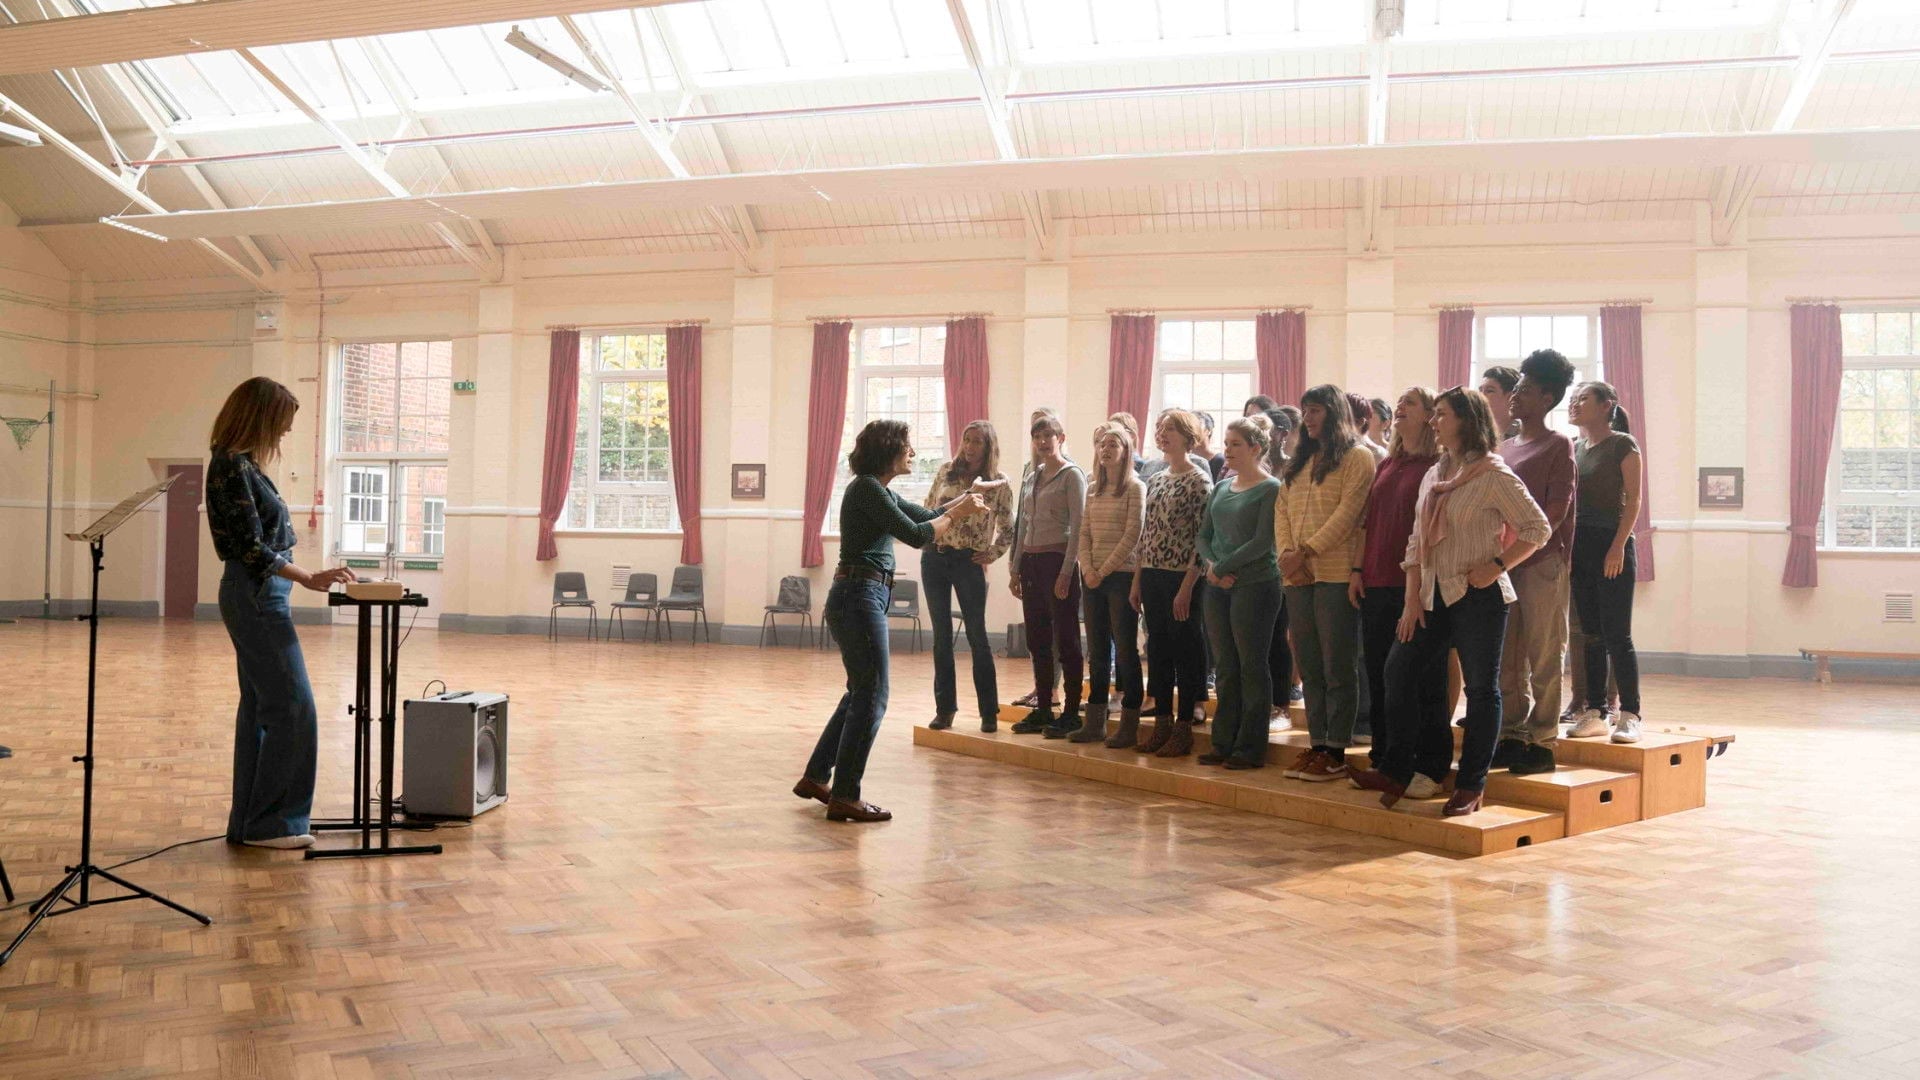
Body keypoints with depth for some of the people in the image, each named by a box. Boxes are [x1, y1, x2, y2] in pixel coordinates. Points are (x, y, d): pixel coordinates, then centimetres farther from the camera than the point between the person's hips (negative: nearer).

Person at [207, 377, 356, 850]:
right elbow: (252, 547, -19)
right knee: (292, 707, -7)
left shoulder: (239, 463, 14)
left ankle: (249, 821, 19)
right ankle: (271, 822, -1)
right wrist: (308, 578, -21)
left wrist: (305, 577, 19)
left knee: (261, 707, 13)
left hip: (256, 596, 10)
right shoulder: (233, 466, -15)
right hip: (258, 595, -10)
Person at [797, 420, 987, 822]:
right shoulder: (867, 489, -13)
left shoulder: (879, 491, 17)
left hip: (862, 597, 10)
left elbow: (926, 516, 23)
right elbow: (916, 535, -17)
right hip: (859, 597, -10)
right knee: (871, 698, -5)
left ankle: (815, 777, 27)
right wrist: (958, 513, -7)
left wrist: (964, 499, 13)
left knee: (861, 694, 18)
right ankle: (845, 797, 1)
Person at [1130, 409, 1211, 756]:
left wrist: (1187, 587, -17)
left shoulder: (1199, 481, -8)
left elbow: (1202, 538, -12)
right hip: (1153, 576, 7)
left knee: (1185, 650, 1)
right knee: (1157, 649, 11)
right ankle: (1162, 723, 19)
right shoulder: (1155, 480, 12)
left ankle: (1184, 728, 8)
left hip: (1182, 579, -7)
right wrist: (1137, 581, 12)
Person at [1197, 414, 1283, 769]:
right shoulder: (1221, 488, 14)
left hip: (1255, 586, -6)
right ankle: (1224, 743, 16)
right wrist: (1211, 566, -6)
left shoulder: (1271, 489, -6)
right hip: (1218, 588, 6)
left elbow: (1262, 542, -14)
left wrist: (1221, 568, -12)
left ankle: (1251, 748, 6)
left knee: (1252, 668, -1)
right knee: (1226, 668, 10)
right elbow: (1203, 537, 12)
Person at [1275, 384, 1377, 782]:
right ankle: (1317, 745, 16)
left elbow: (1347, 513, -12)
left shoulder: (1357, 458, -3)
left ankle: (1336, 752, 2)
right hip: (1298, 577, 7)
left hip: (1336, 574, -7)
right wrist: (1286, 552, -4)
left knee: (1338, 669, -2)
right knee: (1309, 667, 10)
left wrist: (1305, 551, -16)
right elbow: (1281, 510, 13)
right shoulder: (1298, 463, 20)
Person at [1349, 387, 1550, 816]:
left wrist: (1496, 565, -16)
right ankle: (1396, 771, 11)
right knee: (1399, 672, 3)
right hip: (1434, 596, 7)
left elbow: (1537, 528, -9)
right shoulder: (1433, 476, 14)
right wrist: (1412, 600, 4)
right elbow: (1416, 543, 12)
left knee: (1481, 688, 1)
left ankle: (1471, 784, 10)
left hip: (1477, 597, -7)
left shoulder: (1493, 474, -8)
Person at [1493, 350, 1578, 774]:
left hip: (1542, 561, -7)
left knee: (1543, 657, -3)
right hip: (1504, 561, 7)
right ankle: (1512, 734, 16)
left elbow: (1555, 512, -9)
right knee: (1507, 656, 8)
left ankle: (1542, 742, 2)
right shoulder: (1506, 446, 17)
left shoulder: (1558, 446, -2)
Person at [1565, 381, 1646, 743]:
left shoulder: (1622, 444, -4)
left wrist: (1619, 546, -17)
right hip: (1579, 546, 6)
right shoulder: (1575, 448, 15)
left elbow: (1633, 499, -8)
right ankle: (1594, 712, 11)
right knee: (1591, 635, 8)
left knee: (1617, 635, -7)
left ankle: (1630, 715, -3)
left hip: (1611, 544, -6)